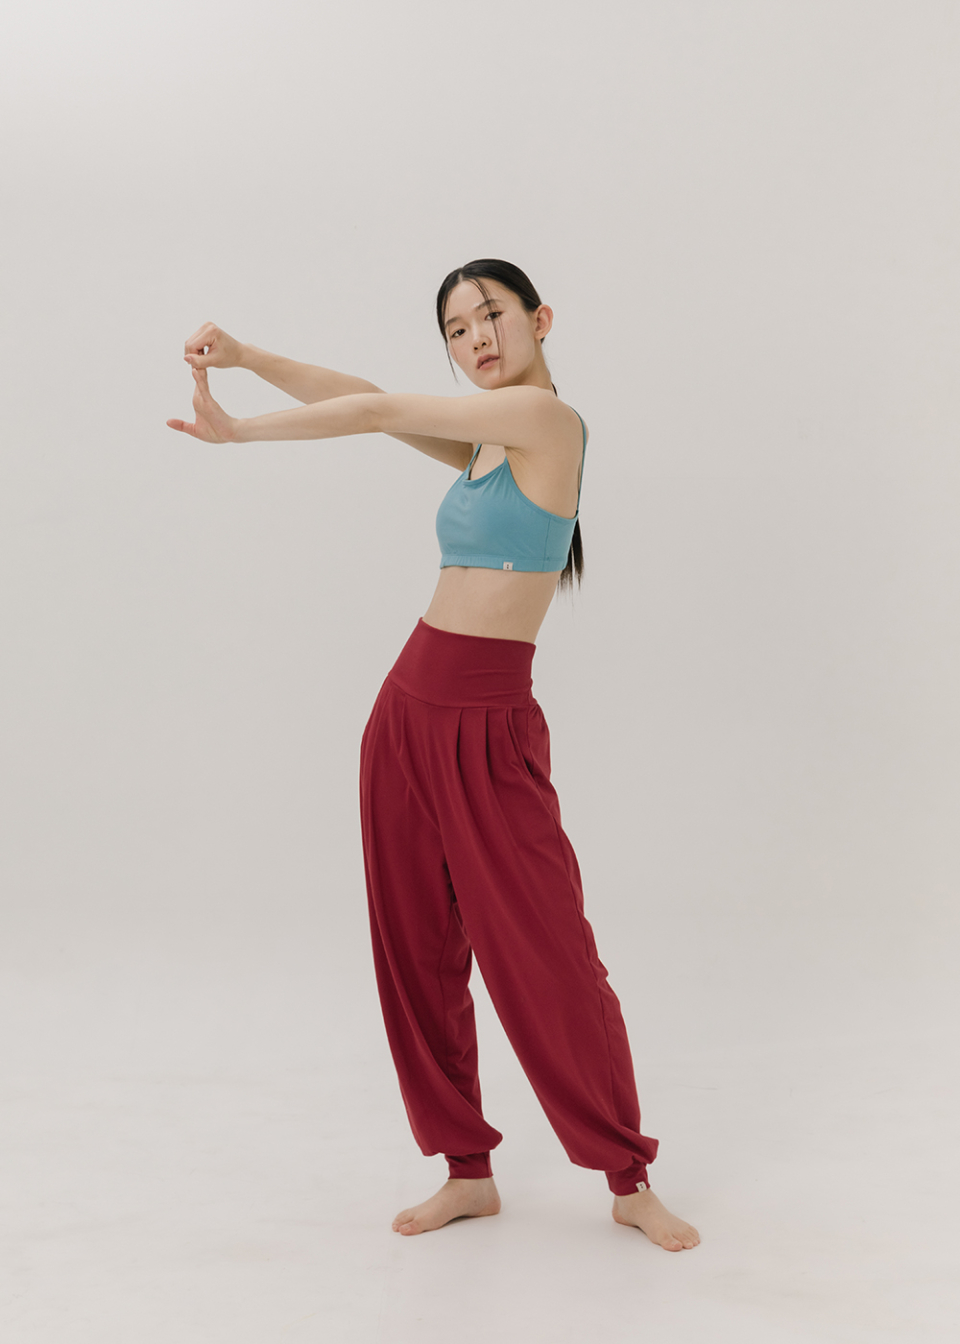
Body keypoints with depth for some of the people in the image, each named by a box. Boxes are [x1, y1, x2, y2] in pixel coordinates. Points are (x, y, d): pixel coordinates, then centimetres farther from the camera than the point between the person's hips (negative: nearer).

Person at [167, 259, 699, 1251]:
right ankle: (469, 1171, 23)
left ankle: (629, 1180, 16)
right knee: (417, 948, 10)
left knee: (545, 954, -1)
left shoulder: (545, 416, -9)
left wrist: (238, 431, 3)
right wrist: (247, 358, -5)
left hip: (487, 725, -8)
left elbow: (379, 412, -6)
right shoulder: (484, 447, 14)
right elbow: (371, 402, 9)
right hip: (410, 706, 8)